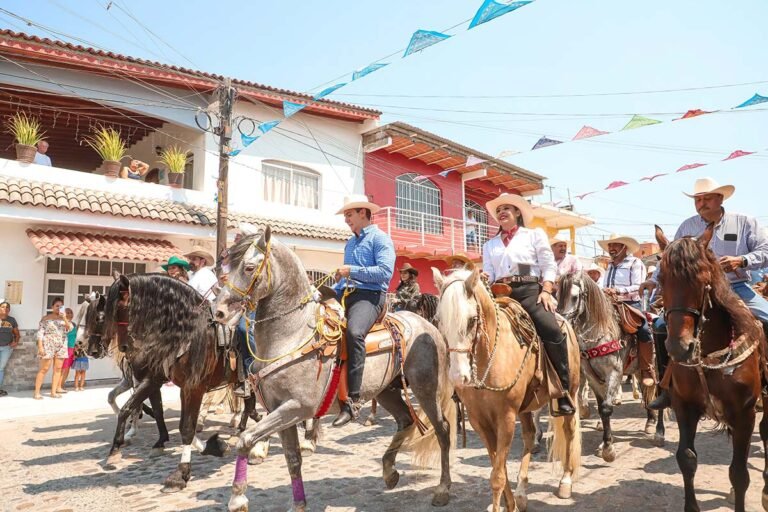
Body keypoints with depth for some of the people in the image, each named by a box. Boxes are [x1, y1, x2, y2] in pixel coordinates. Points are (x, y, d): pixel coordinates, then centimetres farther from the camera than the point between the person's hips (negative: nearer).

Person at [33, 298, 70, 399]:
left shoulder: (63, 318, 11)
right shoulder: (46, 318, 1)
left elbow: (68, 329, -3)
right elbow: (40, 332, -4)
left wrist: (64, 318, -15)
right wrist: (40, 346, -13)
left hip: (61, 346, 4)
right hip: (48, 345, -4)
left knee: (58, 369, 3)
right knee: (44, 369, -5)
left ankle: (53, 392, 10)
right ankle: (37, 392, 2)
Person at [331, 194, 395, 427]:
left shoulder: (380, 238, -1)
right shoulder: (350, 243, 23)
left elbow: (385, 272, -15)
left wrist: (352, 271, -14)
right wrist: (333, 292, 10)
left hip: (369, 295, -9)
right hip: (345, 295, 9)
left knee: (354, 331, -36)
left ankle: (353, 400, -33)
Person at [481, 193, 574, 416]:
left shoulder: (535, 235, 16)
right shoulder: (490, 244, 24)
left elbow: (549, 266, 7)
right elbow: (489, 273, 16)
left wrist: (546, 291, -9)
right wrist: (482, 277, -8)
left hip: (529, 290, -3)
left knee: (552, 331, -26)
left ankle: (564, 392, -16)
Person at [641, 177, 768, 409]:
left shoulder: (745, 222, 3)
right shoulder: (687, 227, 6)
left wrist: (742, 260, -19)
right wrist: (655, 280, -5)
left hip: (737, 288, 0)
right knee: (663, 325, -13)